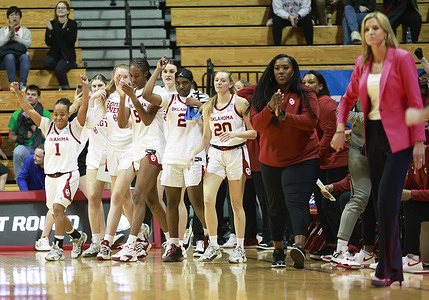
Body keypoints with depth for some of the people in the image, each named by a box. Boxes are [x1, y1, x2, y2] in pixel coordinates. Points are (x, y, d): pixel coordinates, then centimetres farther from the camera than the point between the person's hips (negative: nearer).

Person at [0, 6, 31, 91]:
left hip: (20, 56, 0)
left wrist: (15, 36, -13)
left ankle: (22, 84, -40)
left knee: (25, 56, -36)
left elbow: (28, 44, -2)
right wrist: (9, 35, -13)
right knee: (9, 57, -37)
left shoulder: (25, 30, 18)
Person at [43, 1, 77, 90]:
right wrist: (50, 30, -12)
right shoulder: (52, 24, 7)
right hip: (54, 54, 3)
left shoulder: (72, 24, 0)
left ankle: (65, 88, -9)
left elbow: (72, 41, -12)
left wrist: (64, 29, -22)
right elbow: (48, 43, 2)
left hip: (67, 56, -3)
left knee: (59, 69, -32)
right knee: (46, 62, -33)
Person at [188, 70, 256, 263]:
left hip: (236, 153, -3)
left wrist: (235, 133, -20)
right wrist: (194, 153, 1)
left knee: (236, 204, 2)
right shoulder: (208, 107, 9)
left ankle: (240, 248, 11)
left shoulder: (240, 103, -4)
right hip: (215, 154, 3)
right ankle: (213, 246, 0)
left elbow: (253, 132, -4)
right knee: (207, 199, -11)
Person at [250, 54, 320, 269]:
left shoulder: (305, 94, -4)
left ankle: (299, 245, -37)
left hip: (302, 159, -4)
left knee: (296, 202, -21)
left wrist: (283, 115, -25)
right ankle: (278, 251, 22)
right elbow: (256, 124, -4)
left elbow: (311, 121, -16)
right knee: (276, 207, 12)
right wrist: (270, 108, -21)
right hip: (271, 161, 4)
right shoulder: (263, 94, 5)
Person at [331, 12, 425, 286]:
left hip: (398, 138, -6)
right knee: (382, 203, 7)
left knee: (387, 200, -16)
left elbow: (415, 101, -8)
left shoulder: (402, 58, -7)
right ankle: (394, 266, 15)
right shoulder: (362, 64, 10)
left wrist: (419, 141, -12)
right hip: (374, 137, 7)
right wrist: (340, 128, 10)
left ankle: (387, 270, -13)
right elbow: (348, 98, 24)